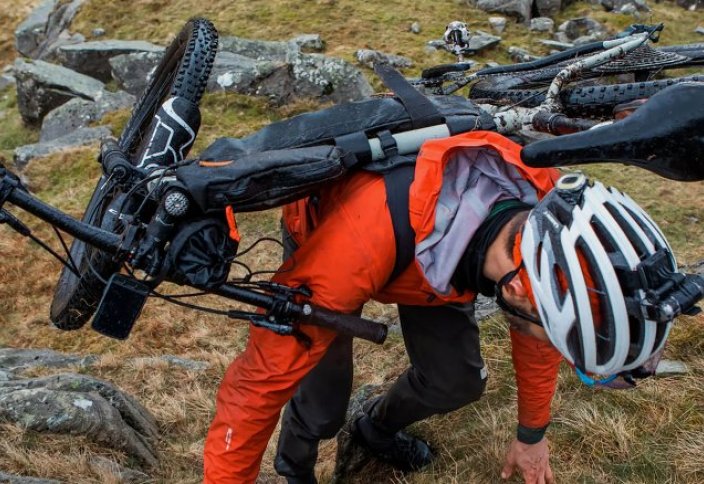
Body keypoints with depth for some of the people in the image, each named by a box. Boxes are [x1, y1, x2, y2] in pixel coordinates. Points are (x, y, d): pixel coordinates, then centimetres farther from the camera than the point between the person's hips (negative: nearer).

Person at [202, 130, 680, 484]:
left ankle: (377, 427, 30)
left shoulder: (547, 210, -30)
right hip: (323, 227, -4)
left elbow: (536, 331, -8)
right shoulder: (371, 236, -50)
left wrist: (533, 434, 7)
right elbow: (264, 375, -40)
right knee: (323, 407, -11)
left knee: (458, 378, -4)